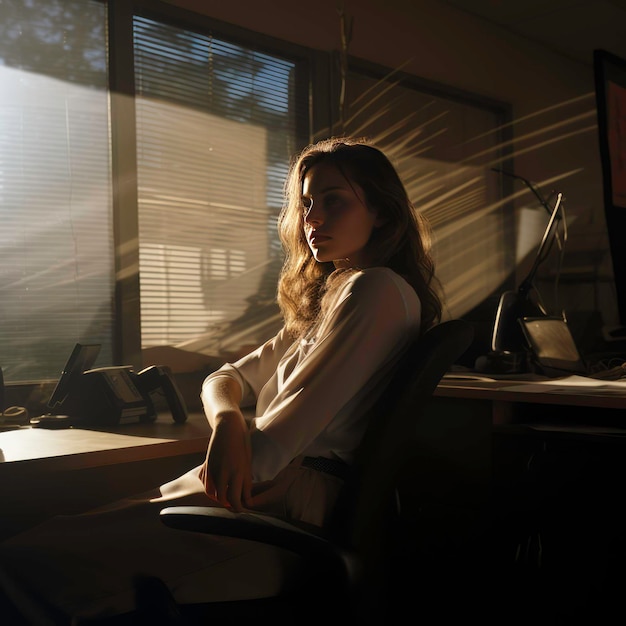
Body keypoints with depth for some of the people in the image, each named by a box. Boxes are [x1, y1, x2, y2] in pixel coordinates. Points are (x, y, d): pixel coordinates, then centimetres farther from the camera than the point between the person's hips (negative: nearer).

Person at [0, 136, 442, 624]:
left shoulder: (378, 291, -8)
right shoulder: (324, 301, 22)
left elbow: (282, 436, -16)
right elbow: (225, 379, 15)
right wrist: (227, 421, -8)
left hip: (288, 501, -9)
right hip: (267, 485, 9)